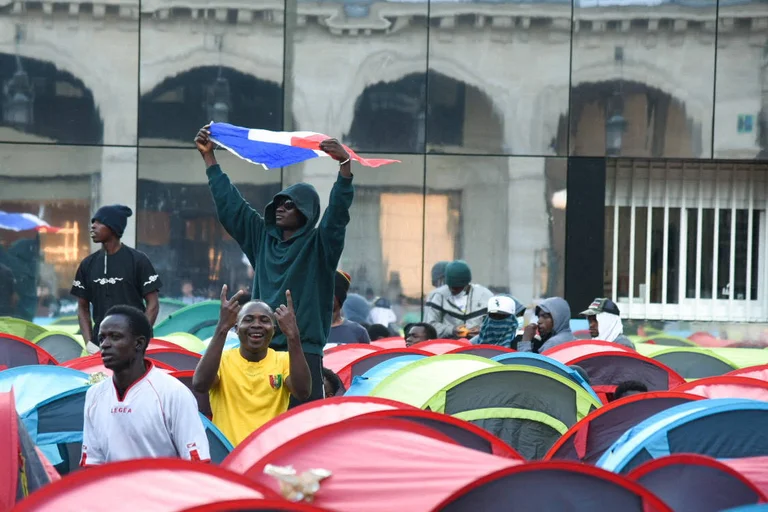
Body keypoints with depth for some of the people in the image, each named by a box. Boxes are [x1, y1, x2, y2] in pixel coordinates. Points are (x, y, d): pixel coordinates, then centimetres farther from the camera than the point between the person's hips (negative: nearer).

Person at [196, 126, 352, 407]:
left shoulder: (319, 244, 1)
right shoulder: (263, 238, 15)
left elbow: (338, 210, -15)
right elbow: (231, 204, 20)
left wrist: (345, 164, -30)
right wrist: (208, 156, 21)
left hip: (303, 353, -5)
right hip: (261, 350, 5)